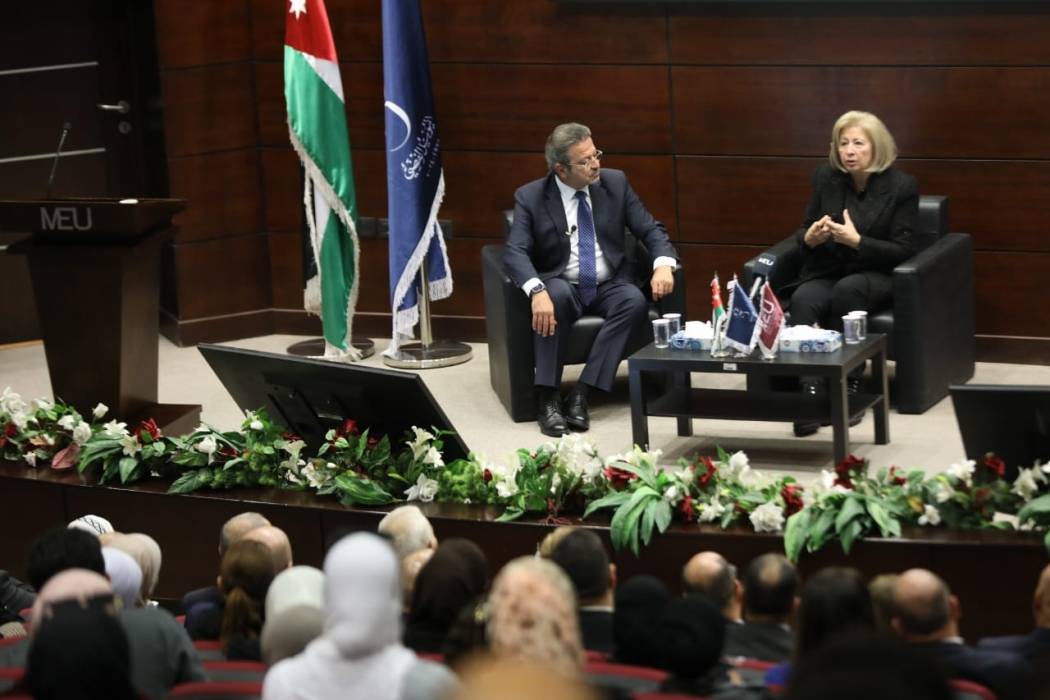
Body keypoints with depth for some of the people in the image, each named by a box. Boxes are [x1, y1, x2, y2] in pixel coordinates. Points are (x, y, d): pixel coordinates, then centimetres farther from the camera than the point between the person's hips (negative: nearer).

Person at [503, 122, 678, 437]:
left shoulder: (615, 183, 1)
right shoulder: (530, 197, -7)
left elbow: (651, 230, 3)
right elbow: (515, 252, -18)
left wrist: (663, 265, -20)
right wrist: (537, 291, -38)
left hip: (609, 287, 2)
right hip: (564, 286, -2)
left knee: (635, 301, -30)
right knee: (555, 294, -36)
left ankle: (581, 393, -30)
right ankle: (547, 398, -31)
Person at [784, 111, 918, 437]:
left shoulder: (902, 186, -7)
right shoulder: (826, 177, 3)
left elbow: (902, 251, -8)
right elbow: (802, 232, 11)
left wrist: (857, 241, -22)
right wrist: (810, 238, -15)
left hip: (875, 275, -3)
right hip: (827, 271, 3)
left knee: (847, 290, -38)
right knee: (803, 300, -32)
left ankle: (849, 390, -29)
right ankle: (809, 393, -41)